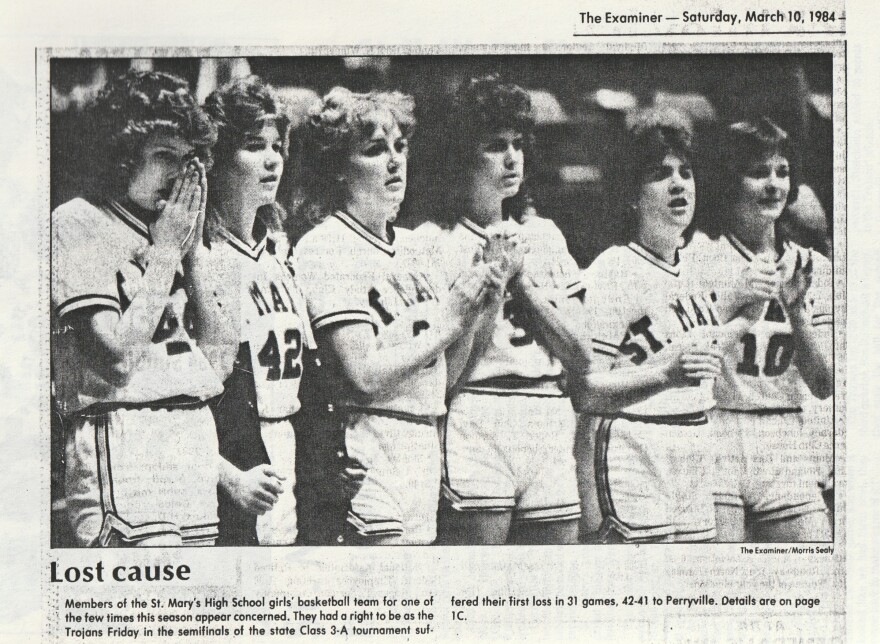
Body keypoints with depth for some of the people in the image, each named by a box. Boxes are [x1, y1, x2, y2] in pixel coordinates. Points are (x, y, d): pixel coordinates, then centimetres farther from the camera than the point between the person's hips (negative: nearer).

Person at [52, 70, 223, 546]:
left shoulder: (167, 228, 16)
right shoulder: (76, 223, -5)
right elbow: (118, 356, -15)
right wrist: (165, 253, -7)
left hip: (194, 432, 7)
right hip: (122, 445, -7)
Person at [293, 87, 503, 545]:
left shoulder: (409, 247, 14)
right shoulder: (325, 247, -9)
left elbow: (446, 373, 14)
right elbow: (365, 375, -17)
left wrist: (472, 303, 0)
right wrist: (449, 322, -13)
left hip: (425, 444, 8)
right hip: (371, 450, -8)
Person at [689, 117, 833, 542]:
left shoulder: (813, 268, 13)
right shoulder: (696, 253, -1)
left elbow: (823, 386, 7)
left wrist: (795, 311, -6)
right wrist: (733, 299, -19)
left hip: (787, 448, 4)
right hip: (711, 444, -4)